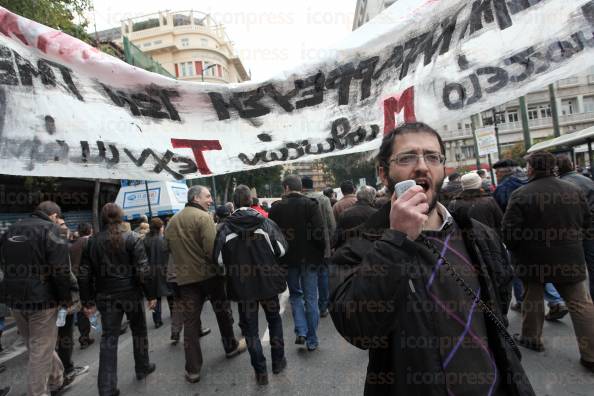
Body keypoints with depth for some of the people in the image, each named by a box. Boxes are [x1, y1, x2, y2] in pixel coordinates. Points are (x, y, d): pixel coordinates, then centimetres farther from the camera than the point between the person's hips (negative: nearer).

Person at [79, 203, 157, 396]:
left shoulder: (92, 241, 2)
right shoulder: (132, 238, -10)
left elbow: (84, 274, 4)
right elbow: (143, 270, -14)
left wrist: (88, 301, 12)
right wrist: (151, 295, -6)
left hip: (106, 296, 3)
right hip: (131, 293, -2)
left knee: (108, 338, 9)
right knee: (139, 330, 17)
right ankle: (142, 368, 33)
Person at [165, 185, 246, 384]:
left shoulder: (172, 221, 7)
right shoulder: (203, 217, -16)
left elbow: (170, 249, 15)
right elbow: (212, 249, -23)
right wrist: (222, 269, -11)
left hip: (185, 277, 5)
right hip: (208, 274, -5)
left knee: (190, 322, 10)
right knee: (223, 311, 17)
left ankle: (192, 369, 15)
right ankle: (231, 346, 36)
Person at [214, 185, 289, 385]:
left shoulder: (226, 228, -11)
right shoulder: (265, 222, -10)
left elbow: (219, 258, -10)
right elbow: (282, 249, -10)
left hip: (242, 286, -1)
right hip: (267, 281, 1)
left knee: (250, 328, 13)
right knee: (274, 320, 22)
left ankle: (261, 371, 21)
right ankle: (278, 361, 33)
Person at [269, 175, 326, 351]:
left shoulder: (276, 207, -3)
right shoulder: (311, 204, -9)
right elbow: (319, 232, -15)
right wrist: (321, 253, -2)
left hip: (288, 258, 1)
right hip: (309, 258, -1)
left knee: (295, 294, 21)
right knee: (310, 297, 10)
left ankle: (301, 332, 11)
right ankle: (312, 340, 18)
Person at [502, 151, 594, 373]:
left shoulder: (520, 194, -17)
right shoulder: (573, 190, -1)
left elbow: (509, 231, -17)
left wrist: (517, 250, 2)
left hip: (533, 260, -3)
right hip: (570, 259, 3)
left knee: (532, 298, 16)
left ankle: (531, 338, 31)